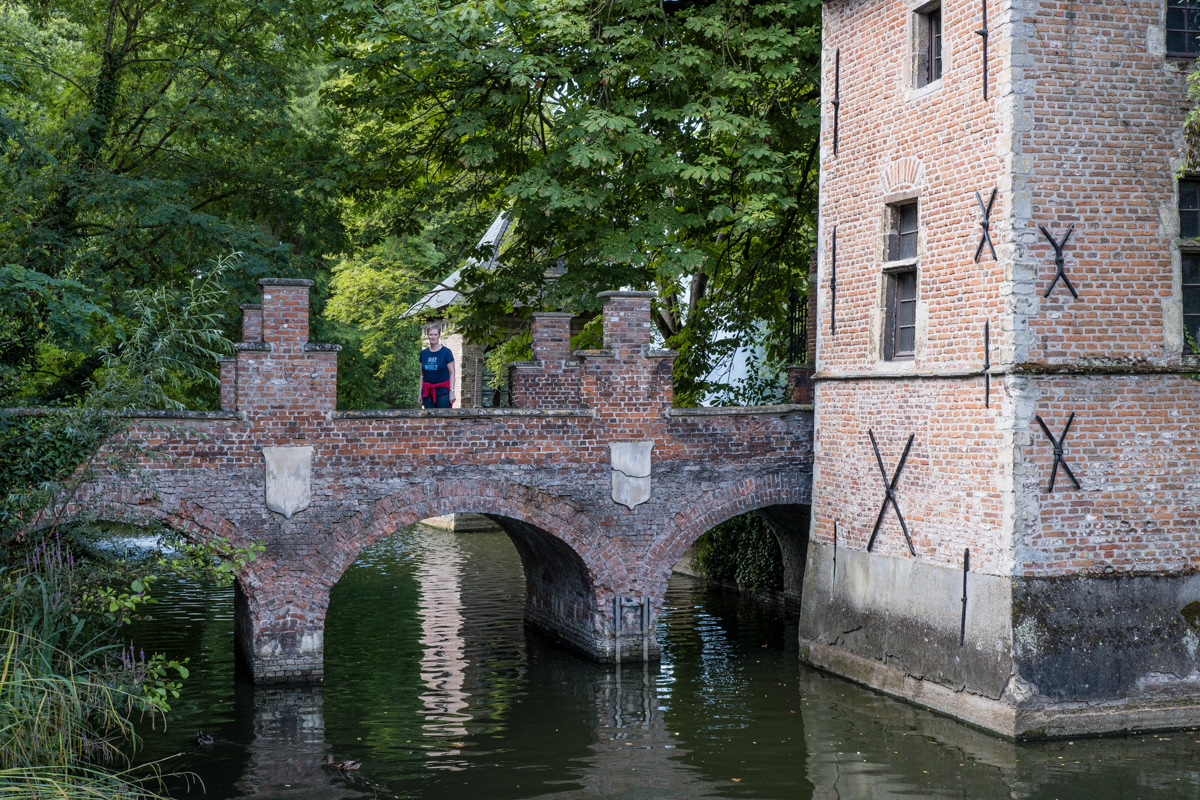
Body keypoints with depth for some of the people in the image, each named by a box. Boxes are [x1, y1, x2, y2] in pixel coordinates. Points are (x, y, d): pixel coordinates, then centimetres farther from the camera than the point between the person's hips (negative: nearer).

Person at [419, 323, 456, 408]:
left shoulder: (446, 352, -2)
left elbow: (451, 373, -3)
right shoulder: (423, 353, 10)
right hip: (427, 393, 4)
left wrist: (452, 391, -10)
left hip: (442, 392, -4)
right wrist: (420, 393, 12)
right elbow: (422, 375, 15)